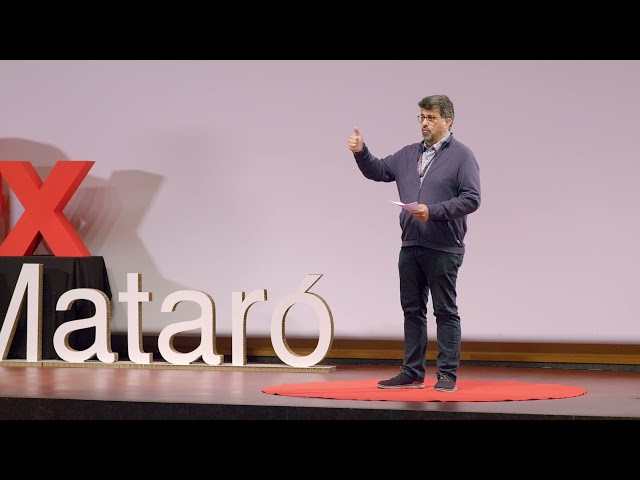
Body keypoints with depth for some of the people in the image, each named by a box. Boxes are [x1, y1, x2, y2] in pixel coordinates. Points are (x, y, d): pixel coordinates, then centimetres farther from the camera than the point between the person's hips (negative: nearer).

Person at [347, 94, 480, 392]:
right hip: (410, 246, 6)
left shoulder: (462, 156, -4)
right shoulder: (409, 155, 14)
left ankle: (447, 375, 3)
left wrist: (433, 211, -18)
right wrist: (361, 153, 1)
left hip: (443, 249, -6)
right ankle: (412, 373, 16)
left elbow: (471, 199, -12)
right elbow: (379, 171, 20)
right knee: (412, 310, 10)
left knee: (445, 312, -1)